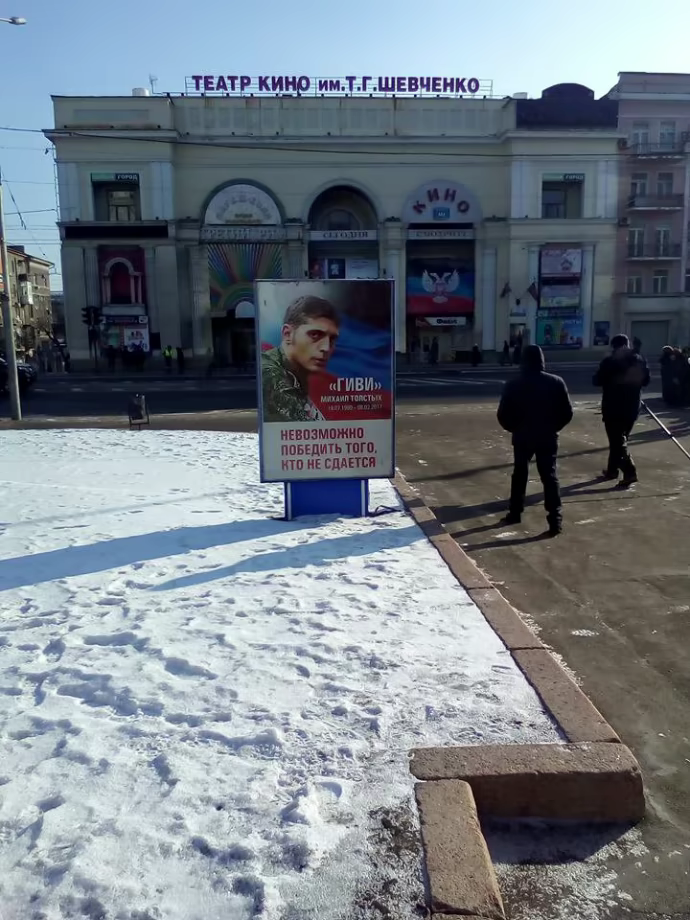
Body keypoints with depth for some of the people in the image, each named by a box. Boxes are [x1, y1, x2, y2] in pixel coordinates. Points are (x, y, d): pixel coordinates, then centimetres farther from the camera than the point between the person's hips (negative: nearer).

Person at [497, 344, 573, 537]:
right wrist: (553, 427, 13)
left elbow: (503, 415, -5)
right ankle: (555, 519, -4)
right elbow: (567, 412, -2)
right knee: (550, 477, 2)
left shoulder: (513, 385, -5)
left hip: (522, 437, 0)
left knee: (519, 474, 16)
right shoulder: (556, 383, -3)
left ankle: (515, 513, 23)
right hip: (548, 437, 0)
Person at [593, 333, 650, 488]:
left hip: (613, 407, -6)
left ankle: (630, 472, -14)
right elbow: (646, 381, 14)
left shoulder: (610, 361, -13)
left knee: (617, 441, -3)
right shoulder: (640, 360, 4)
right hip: (632, 406, 6)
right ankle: (612, 470, 27)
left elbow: (596, 381, -7)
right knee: (620, 439, 18)